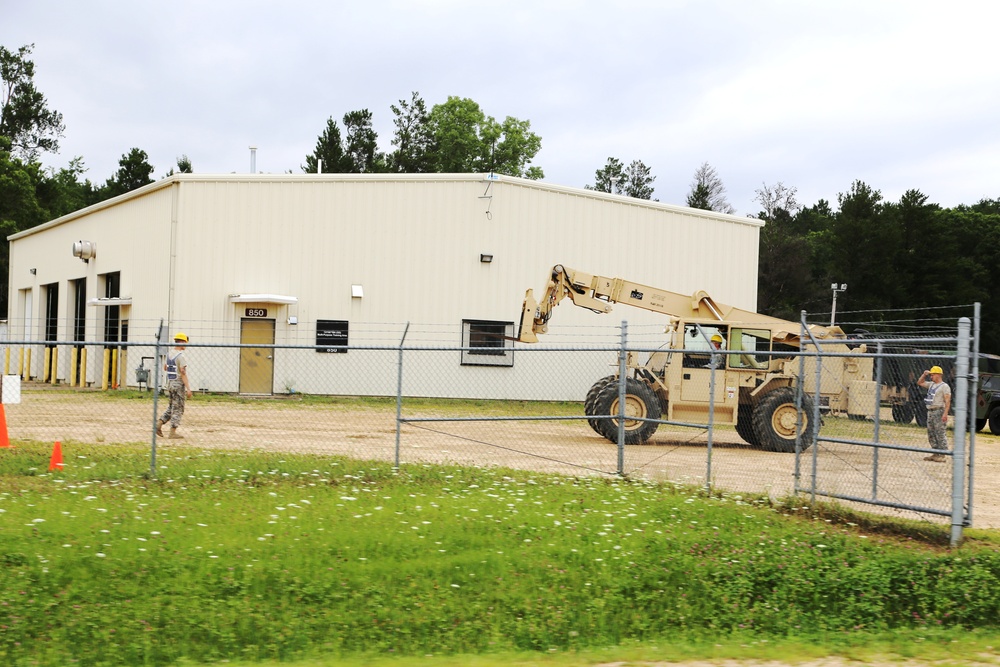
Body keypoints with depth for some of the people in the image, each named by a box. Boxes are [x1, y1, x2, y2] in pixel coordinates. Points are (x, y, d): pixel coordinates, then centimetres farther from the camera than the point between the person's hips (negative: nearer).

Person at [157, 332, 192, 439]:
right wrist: (188, 389, -22)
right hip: (179, 384, -8)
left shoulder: (169, 354, 8)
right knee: (178, 409, 0)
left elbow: (165, 368, 21)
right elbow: (183, 373, -21)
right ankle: (172, 432, 0)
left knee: (172, 407, 19)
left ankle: (159, 424, 9)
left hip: (169, 383, 8)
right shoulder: (181, 356, -17)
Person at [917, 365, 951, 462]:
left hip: (939, 411, -9)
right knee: (931, 433, 10)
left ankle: (942, 455, -8)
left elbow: (947, 401, -15)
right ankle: (936, 454, 16)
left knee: (940, 433, -10)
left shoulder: (944, 386, -7)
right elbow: (919, 383, 28)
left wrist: (945, 414, -24)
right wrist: (924, 375, 13)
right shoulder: (931, 384, 18)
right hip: (930, 411, 9)